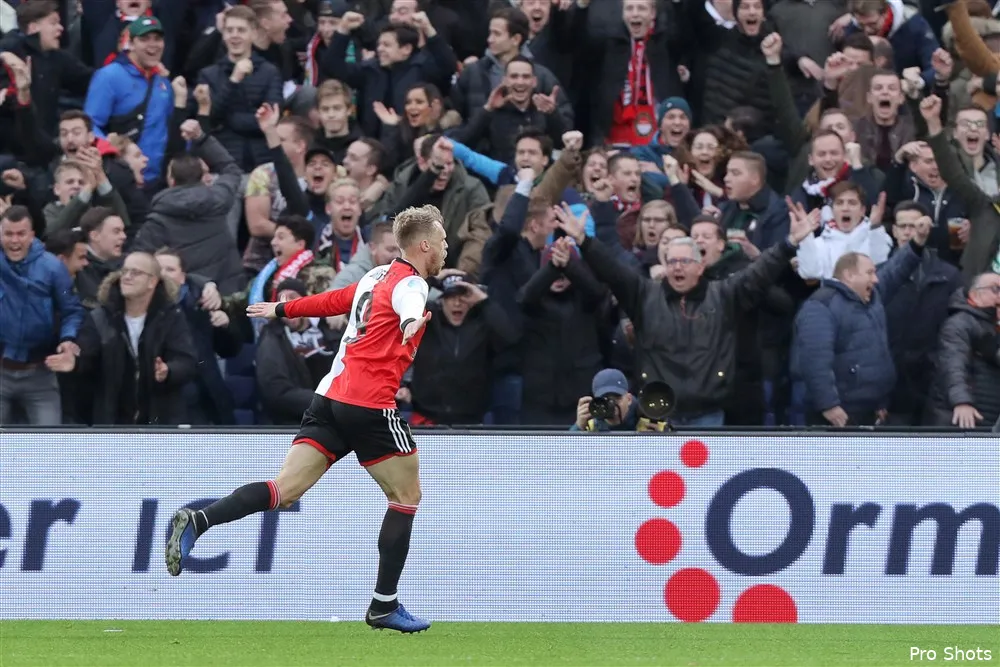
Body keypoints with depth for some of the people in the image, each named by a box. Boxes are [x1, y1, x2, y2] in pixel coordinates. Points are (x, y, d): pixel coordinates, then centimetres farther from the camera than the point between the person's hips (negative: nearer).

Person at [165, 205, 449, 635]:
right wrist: (412, 323, -55)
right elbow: (408, 307, -32)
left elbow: (332, 300, 31)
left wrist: (283, 309, 48)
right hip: (370, 406, -7)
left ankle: (196, 522, -23)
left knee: (285, 490, -3)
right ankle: (384, 606, 11)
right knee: (406, 495, 9)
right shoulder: (410, 284, -7)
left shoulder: (376, 276, 18)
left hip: (330, 397, 7)